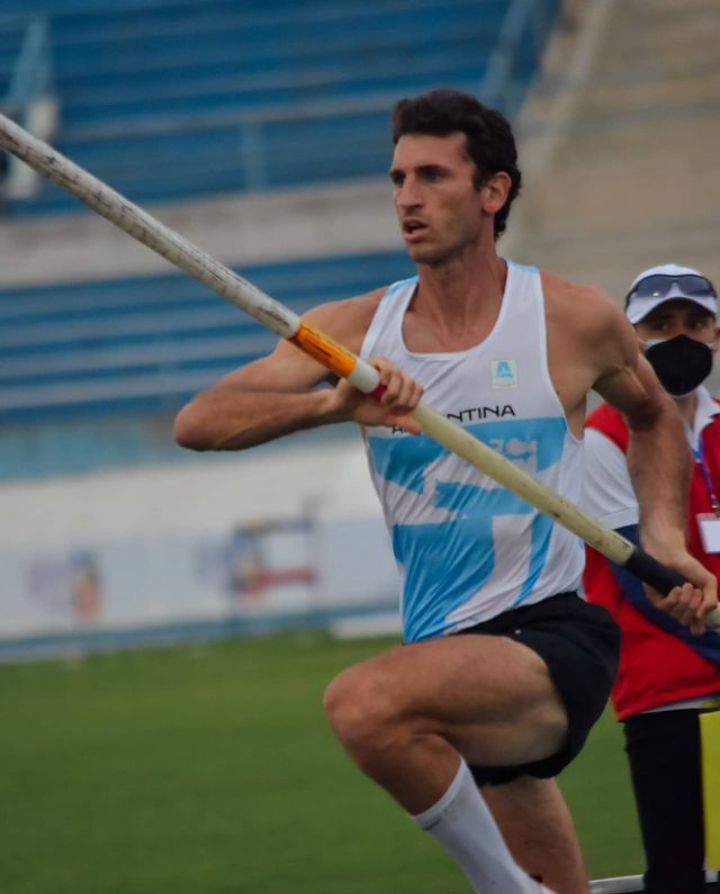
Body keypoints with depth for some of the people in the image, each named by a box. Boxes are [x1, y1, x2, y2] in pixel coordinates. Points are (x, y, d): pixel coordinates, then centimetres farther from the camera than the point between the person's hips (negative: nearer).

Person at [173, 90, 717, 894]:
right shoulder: (353, 331, 3)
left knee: (364, 705, -33)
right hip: (449, 660, 5)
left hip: (553, 640, -5)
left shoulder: (575, 321, -3)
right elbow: (197, 424, -8)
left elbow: (652, 415, 19)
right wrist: (335, 404, -25)